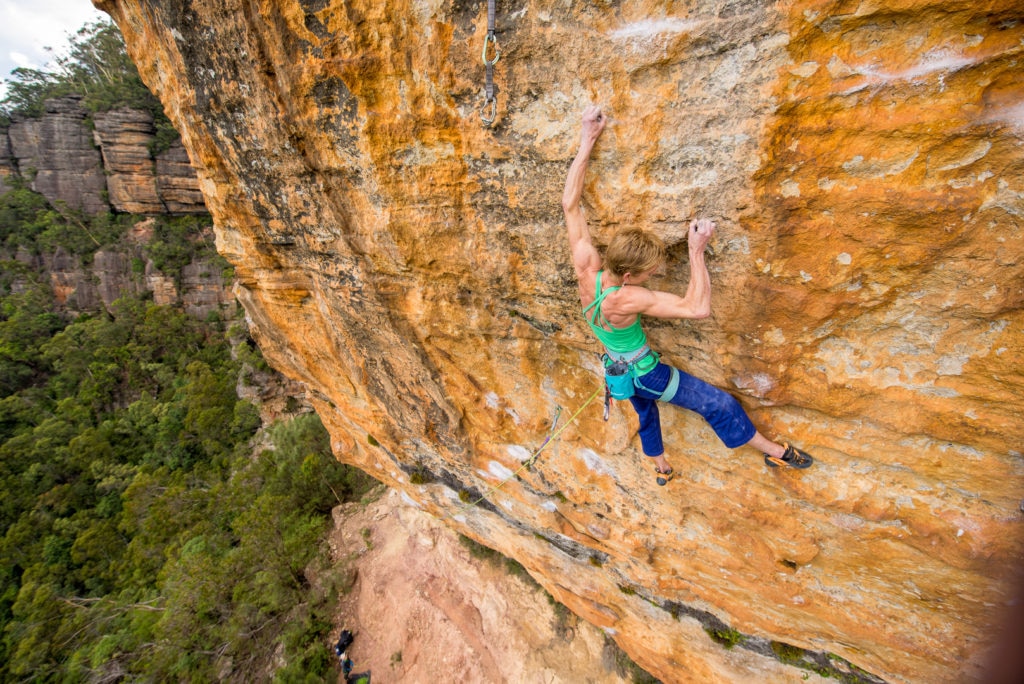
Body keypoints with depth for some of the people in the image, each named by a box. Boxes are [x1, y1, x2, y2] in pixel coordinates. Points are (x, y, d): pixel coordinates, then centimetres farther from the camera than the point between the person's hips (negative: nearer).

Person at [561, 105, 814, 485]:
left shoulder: (586, 267, -22)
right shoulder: (627, 299, -38)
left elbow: (570, 204, -16)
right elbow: (699, 307, -36)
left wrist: (586, 142, -14)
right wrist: (697, 251, -33)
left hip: (619, 369, 7)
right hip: (645, 374, -7)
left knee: (646, 414, 32)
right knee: (719, 405, 8)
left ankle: (661, 468, 56)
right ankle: (775, 452, 30)